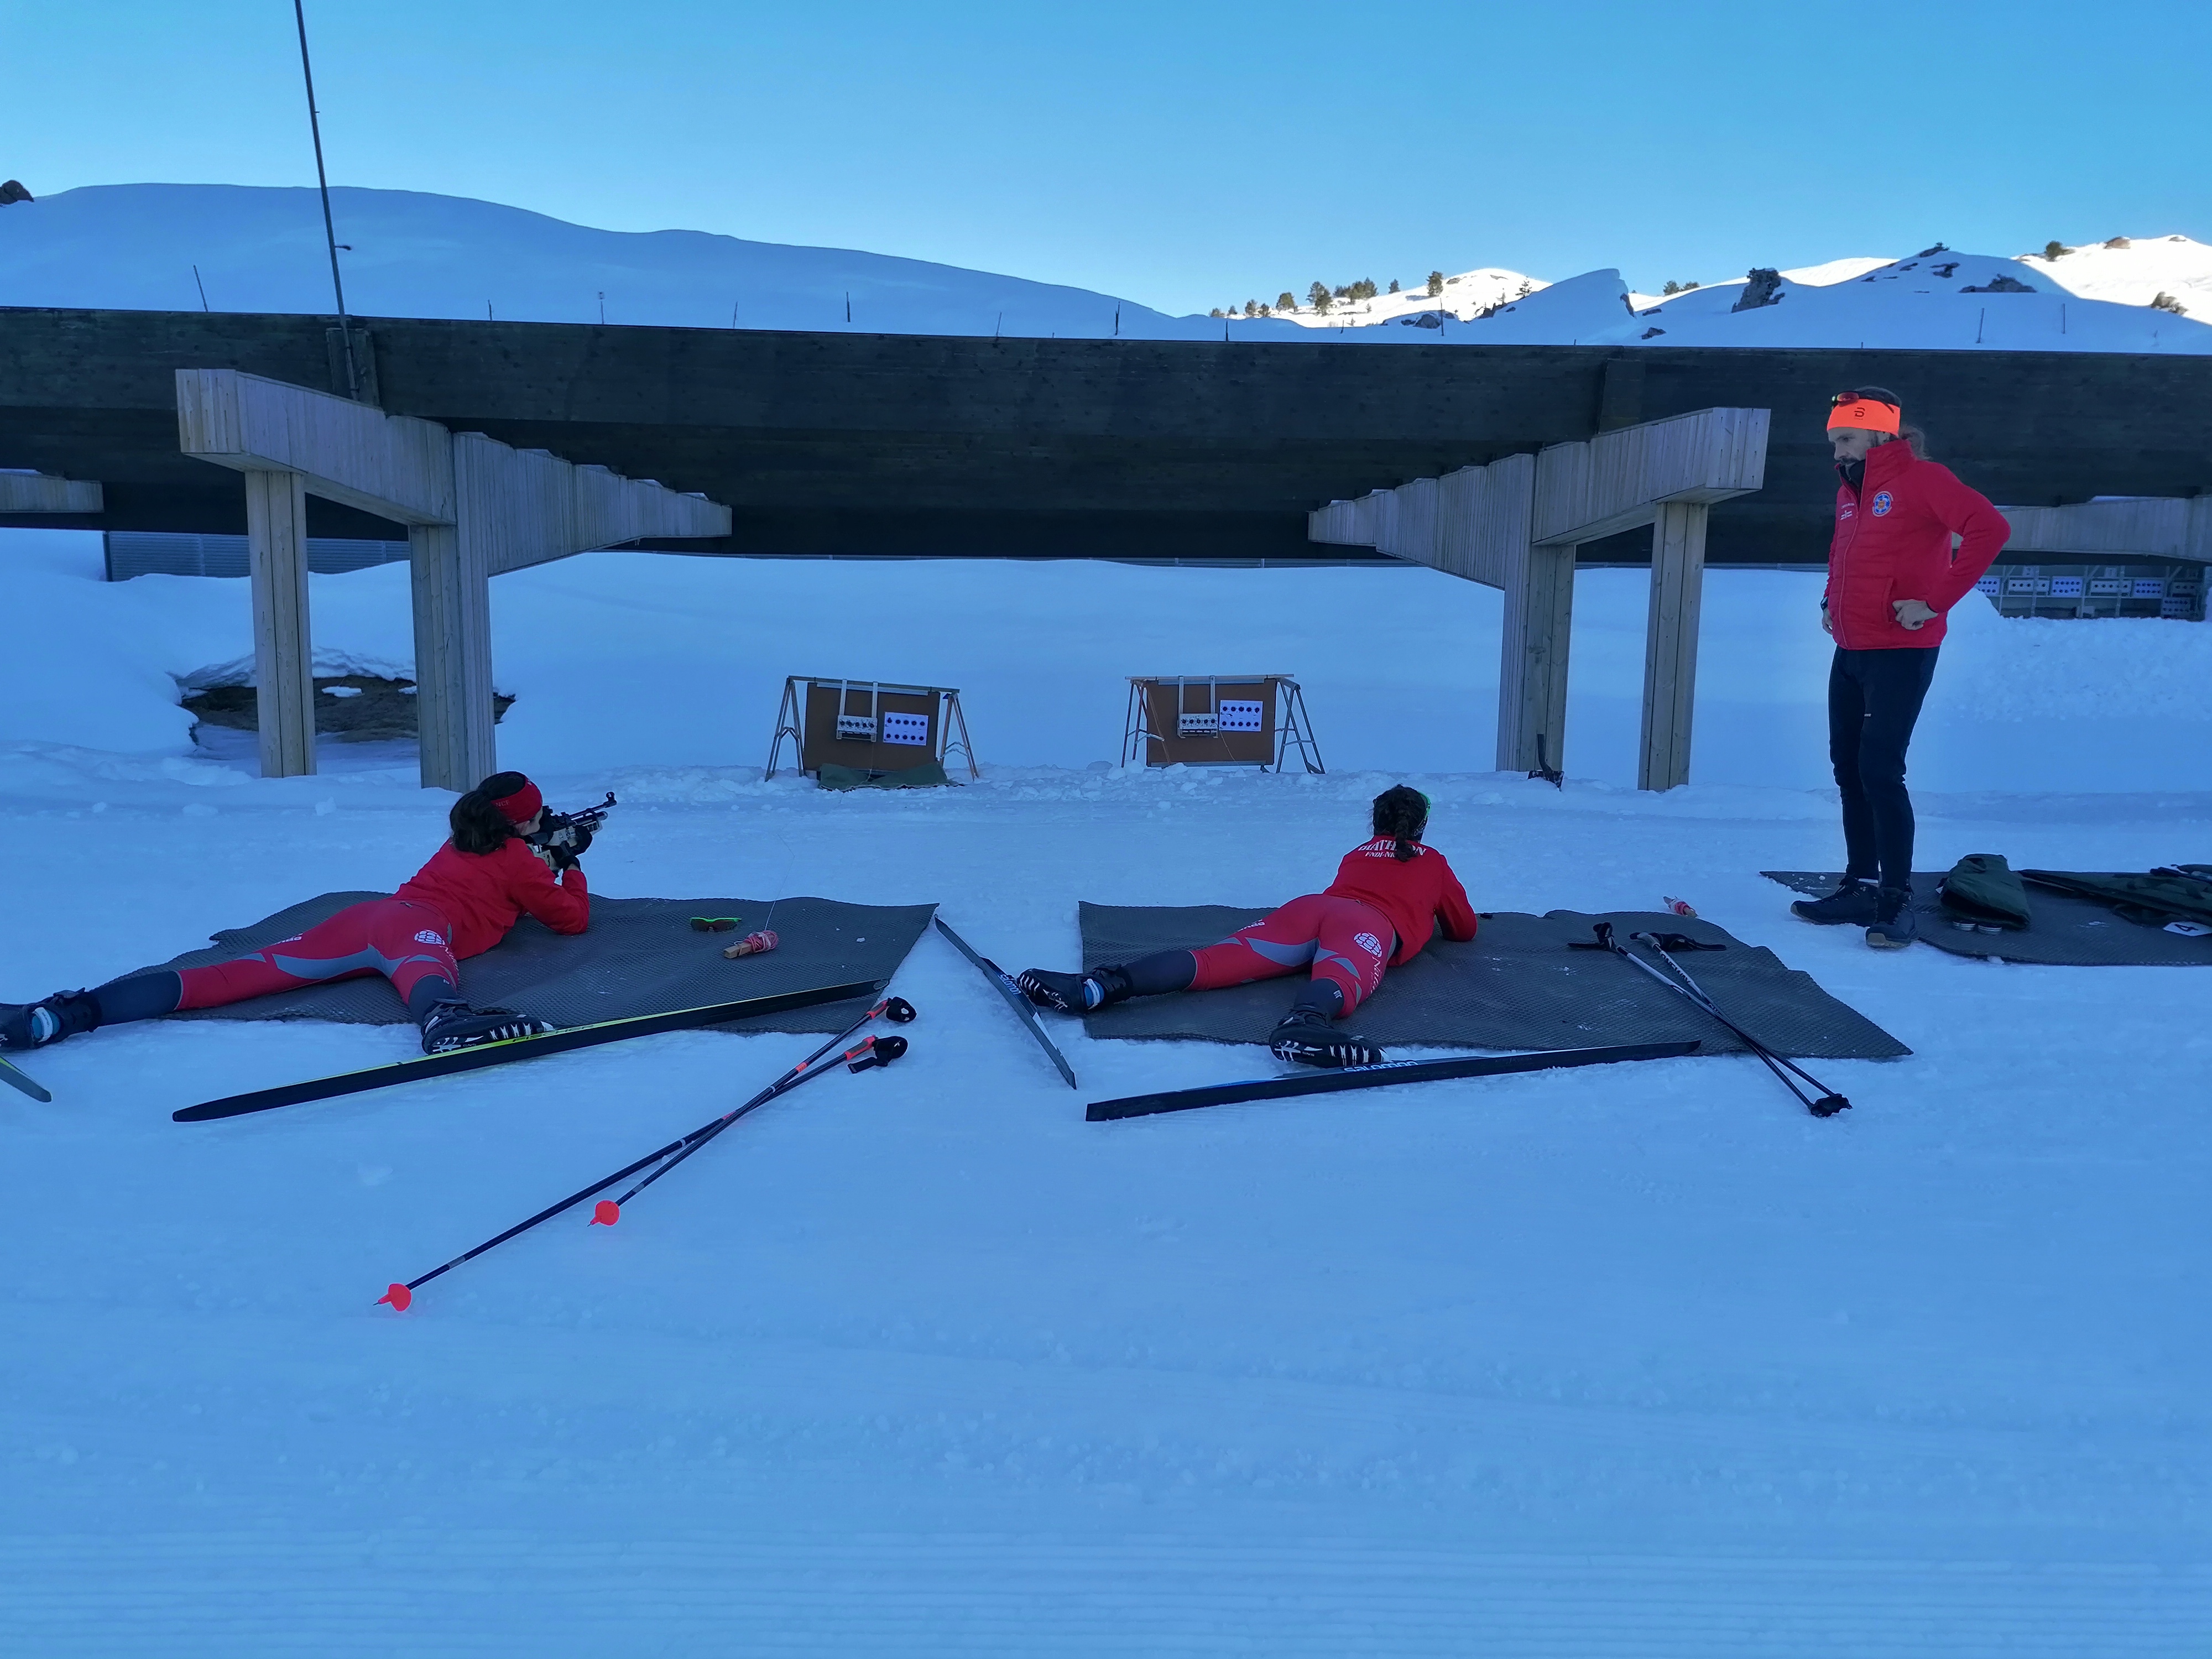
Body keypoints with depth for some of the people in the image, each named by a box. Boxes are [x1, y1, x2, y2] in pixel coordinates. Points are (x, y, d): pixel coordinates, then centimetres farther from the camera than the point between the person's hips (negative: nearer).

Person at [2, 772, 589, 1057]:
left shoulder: (462, 842, 37)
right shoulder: (519, 860, 16)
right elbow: (573, 920, 23)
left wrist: (547, 859, 54)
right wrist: (571, 866, 39)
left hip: (372, 912, 7)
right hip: (422, 927, -7)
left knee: (239, 973, -9)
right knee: (426, 970, -42)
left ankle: (65, 1013, -23)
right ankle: (445, 1021, -81)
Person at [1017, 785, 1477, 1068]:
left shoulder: (1357, 854, 42)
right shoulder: (1434, 863, 33)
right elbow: (1465, 930, 43)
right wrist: (1436, 920, 64)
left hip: (1310, 906, 3)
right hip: (1372, 925, -3)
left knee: (1223, 957, -20)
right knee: (1342, 973, -37)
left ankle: (1096, 986, -44)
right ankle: (1304, 1023, -75)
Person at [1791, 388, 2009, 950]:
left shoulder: (1921, 479, -11)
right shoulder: (1849, 491, 14)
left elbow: (1989, 527, -22)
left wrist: (1935, 602, -23)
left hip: (1900, 655, -8)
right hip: (1849, 654, 9)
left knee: (1880, 772, -11)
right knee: (1849, 770, 10)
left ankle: (1898, 901, -4)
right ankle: (1861, 887, 20)